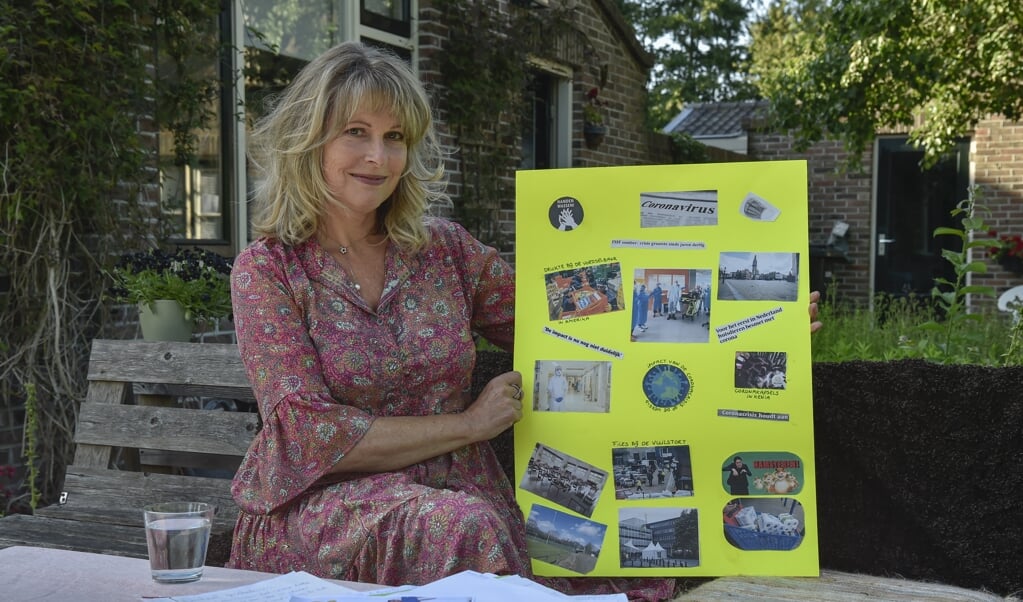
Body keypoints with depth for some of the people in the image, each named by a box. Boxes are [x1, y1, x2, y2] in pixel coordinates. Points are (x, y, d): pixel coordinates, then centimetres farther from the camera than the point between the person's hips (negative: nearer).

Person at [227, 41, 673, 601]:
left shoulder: (447, 249, 6)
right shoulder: (267, 270, -2)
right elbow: (309, 434, -10)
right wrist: (467, 424, -10)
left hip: (462, 492, 3)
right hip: (324, 505, -3)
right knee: (463, 528, -35)